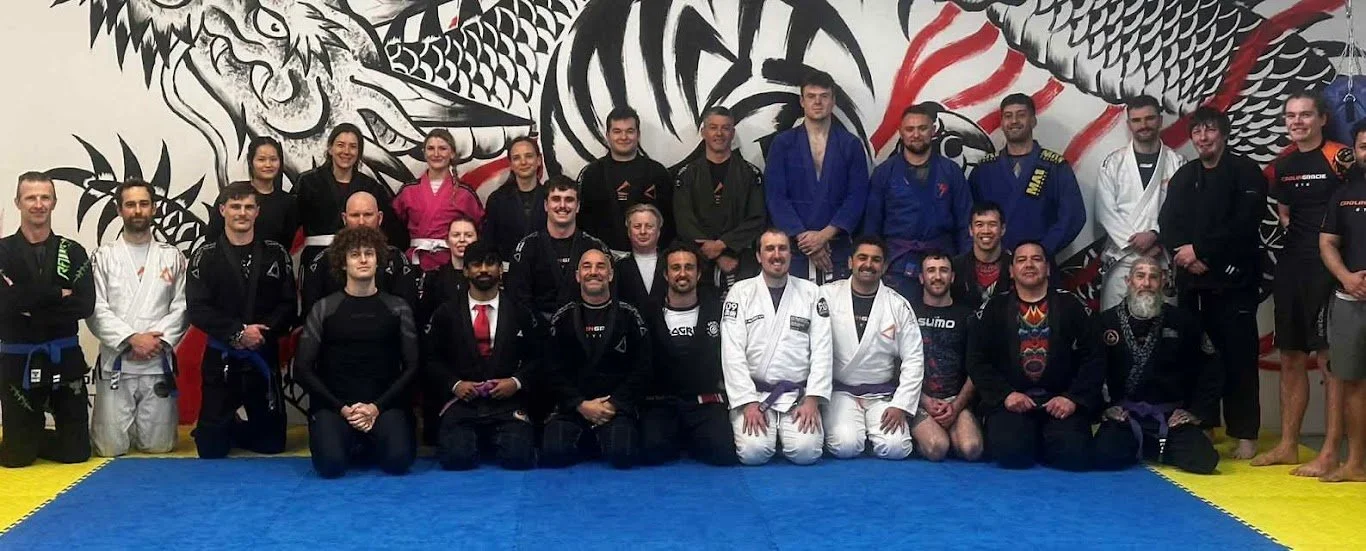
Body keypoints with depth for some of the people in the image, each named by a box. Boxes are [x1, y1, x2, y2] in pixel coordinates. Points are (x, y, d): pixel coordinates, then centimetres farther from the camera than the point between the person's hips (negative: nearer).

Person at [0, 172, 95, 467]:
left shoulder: (73, 252, 4)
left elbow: (85, 306, -10)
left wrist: (31, 307, -16)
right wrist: (57, 295, -15)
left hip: (65, 358, 1)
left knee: (76, 451, 4)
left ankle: (36, 439, 34)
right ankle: (28, 439, 36)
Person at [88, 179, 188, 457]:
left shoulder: (172, 256, 8)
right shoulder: (105, 256, 3)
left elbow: (181, 307, 1)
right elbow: (95, 309, -5)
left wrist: (158, 340, -13)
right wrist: (131, 339, -16)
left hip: (158, 363, 1)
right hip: (116, 363, -1)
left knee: (158, 446, 3)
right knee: (111, 447, -2)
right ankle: (120, 424, 33)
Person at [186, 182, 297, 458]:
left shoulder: (276, 254, 4)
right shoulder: (205, 257, -1)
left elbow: (288, 306, -1)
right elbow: (197, 309, -10)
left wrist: (262, 334, -17)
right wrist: (238, 332, -20)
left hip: (264, 359, 2)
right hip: (221, 360, -2)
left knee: (272, 443, 9)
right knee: (211, 448, 0)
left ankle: (232, 429, 38)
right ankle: (225, 429, 34)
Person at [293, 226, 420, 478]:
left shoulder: (398, 308, 8)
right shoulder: (323, 309, 6)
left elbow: (411, 367, 5)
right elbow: (302, 369, 2)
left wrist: (377, 406, -9)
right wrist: (341, 407, -9)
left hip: (385, 405, 1)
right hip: (333, 405, 0)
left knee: (398, 460, -28)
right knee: (331, 464, -28)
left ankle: (369, 443, 9)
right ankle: (354, 443, 8)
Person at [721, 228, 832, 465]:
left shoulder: (810, 292, 5)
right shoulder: (740, 292, 1)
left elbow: (821, 350, 0)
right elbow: (733, 353, -5)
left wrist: (812, 400, -10)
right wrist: (749, 403, -13)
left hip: (798, 394, 1)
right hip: (753, 392, -1)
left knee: (805, 452, -22)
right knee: (754, 452, -23)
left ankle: (786, 433, 13)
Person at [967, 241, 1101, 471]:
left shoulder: (1070, 305, 10)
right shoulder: (994, 309, 10)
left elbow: (1093, 359, 4)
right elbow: (977, 360, 4)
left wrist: (1073, 398, -10)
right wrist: (1005, 394, -11)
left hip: (1060, 401, 0)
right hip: (1012, 400, 0)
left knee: (1074, 454, -26)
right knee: (1010, 453, -27)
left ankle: (1043, 443, 10)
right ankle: (1033, 441, 9)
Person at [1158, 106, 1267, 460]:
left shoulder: (1246, 173, 0)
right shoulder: (1184, 176, 15)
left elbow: (1244, 224, -12)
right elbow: (1167, 224, 5)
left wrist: (1200, 251, -12)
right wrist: (1185, 255, -12)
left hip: (1234, 280, -4)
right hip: (1192, 279, 4)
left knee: (1237, 355, -4)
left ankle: (1245, 434, 1)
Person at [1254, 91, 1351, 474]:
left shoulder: (1339, 157, -9)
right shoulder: (1283, 165, 12)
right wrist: (1297, 230, 9)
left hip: (1328, 267, -7)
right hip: (1291, 266, 7)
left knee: (1330, 359, -4)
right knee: (1291, 358, 12)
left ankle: (1330, 453, 1)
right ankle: (1288, 445, 21)